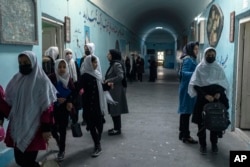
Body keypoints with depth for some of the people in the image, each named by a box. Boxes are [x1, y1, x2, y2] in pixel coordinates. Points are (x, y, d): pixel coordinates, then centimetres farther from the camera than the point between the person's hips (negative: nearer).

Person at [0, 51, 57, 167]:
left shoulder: (42, 81, -9)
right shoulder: (16, 79, 7)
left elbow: (47, 107, -10)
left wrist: (47, 129, -13)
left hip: (34, 128, -5)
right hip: (17, 127, 5)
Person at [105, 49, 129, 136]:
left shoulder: (117, 64, -15)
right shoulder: (113, 64, 14)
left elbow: (120, 77, -24)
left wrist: (108, 80, -18)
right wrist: (107, 81, 4)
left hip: (116, 90, -9)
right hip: (112, 90, 9)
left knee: (115, 110, -2)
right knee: (113, 109, 14)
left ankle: (117, 129, 8)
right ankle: (116, 127, 24)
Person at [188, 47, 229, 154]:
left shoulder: (219, 68, 6)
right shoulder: (200, 68, -2)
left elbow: (224, 84, 8)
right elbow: (195, 85, -7)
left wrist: (219, 93, -11)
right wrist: (205, 95, -18)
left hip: (216, 99, 2)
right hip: (202, 99, -2)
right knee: (201, 122, 1)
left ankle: (214, 144, 22)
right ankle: (202, 144, 13)